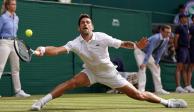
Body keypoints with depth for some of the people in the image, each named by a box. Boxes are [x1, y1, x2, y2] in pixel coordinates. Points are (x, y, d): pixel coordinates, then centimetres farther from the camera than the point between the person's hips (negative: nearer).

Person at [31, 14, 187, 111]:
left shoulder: (102, 37, -21)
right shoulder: (75, 43, -20)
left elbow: (122, 44, -18)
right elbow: (57, 50, -34)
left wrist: (136, 45, -38)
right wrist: (42, 50, -53)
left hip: (109, 73, -1)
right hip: (91, 72, 1)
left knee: (138, 95, -3)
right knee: (72, 82, -28)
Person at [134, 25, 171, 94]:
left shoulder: (166, 39, -11)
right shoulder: (155, 38, -34)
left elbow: (160, 51, -4)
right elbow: (150, 50, -39)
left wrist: (156, 62, -6)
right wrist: (144, 62, -42)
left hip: (148, 53, 8)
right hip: (140, 51, -8)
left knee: (156, 68, 6)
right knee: (142, 68, -22)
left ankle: (158, 89, 11)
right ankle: (141, 90, -25)